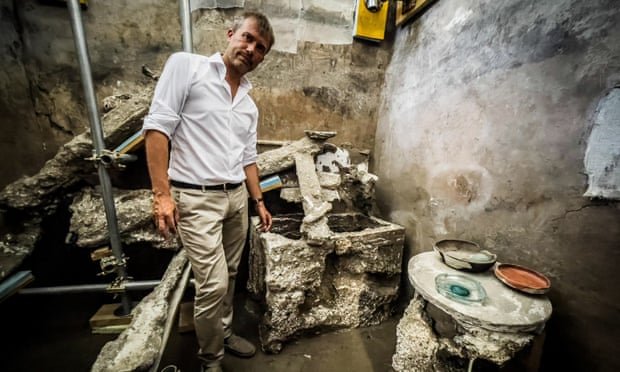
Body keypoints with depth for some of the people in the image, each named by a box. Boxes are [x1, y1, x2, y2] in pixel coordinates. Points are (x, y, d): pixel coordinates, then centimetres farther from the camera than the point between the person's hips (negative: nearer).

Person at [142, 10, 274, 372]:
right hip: (196, 198, -6)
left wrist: (259, 201, 14)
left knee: (229, 276, 17)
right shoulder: (186, 65, -3)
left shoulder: (250, 105, 14)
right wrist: (162, 193, -16)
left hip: (237, 197, 7)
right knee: (213, 283, -3)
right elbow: (157, 126, -10)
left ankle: (224, 333, 41)